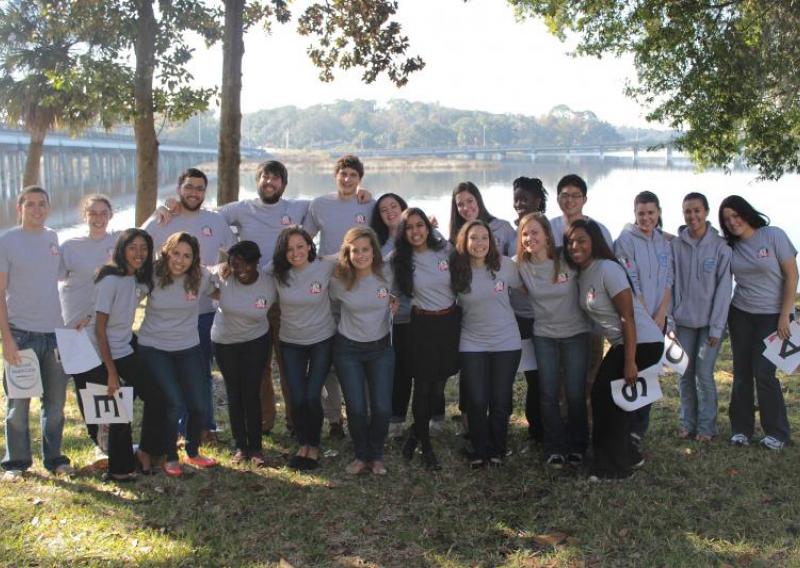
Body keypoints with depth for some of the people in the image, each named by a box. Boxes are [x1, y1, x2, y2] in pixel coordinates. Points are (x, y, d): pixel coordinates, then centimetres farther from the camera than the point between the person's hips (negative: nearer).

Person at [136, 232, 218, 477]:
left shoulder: (201, 277, -9)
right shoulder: (151, 275, -14)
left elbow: (217, 293, 13)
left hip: (188, 348, 3)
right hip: (154, 348, -2)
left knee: (198, 406, 0)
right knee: (174, 404, -14)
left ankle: (193, 452, 30)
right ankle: (170, 457, 11)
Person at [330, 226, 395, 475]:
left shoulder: (387, 275, -13)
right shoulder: (339, 281, -14)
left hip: (381, 348, 1)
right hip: (347, 350, -1)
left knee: (382, 408, -2)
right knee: (356, 408, -2)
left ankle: (376, 455, 22)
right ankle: (361, 455, 22)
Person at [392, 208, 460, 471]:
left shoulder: (446, 250, -4)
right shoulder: (400, 259, -5)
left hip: (450, 321, 2)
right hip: (422, 326, -1)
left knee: (439, 387, 8)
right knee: (423, 387, 1)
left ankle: (416, 433, 32)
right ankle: (426, 446, 18)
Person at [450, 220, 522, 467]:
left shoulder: (505, 265, -10)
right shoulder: (457, 269, -8)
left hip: (507, 343, 0)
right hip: (472, 345, 0)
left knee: (500, 402, 7)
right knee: (477, 402, 1)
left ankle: (497, 451, 27)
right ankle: (479, 451, 21)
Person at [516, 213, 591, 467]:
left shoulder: (569, 260, -16)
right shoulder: (521, 265, -8)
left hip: (575, 333, -2)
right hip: (544, 336, 2)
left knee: (575, 394, 3)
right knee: (548, 394, 5)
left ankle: (577, 446, 21)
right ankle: (554, 447, 20)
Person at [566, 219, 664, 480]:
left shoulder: (607, 270, -19)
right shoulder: (582, 274, 7)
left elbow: (627, 317, -21)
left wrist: (630, 362, -22)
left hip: (643, 342, -8)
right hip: (621, 343, 8)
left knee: (611, 399, -5)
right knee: (601, 395, 7)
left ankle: (615, 466, 9)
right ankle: (626, 455, 23)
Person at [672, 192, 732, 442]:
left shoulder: (720, 247, -7)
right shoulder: (675, 245, -1)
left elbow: (723, 289, -7)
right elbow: (670, 284, 2)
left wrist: (716, 327, -9)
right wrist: (670, 320, -2)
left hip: (710, 322, -2)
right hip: (683, 321, 2)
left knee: (704, 374, -4)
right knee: (686, 374, 7)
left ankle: (706, 426, 10)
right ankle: (687, 422, 20)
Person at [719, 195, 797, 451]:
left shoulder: (774, 235, -9)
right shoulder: (730, 247, 3)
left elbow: (792, 275, -8)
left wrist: (785, 315, -12)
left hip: (773, 315, -4)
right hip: (740, 315, 4)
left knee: (764, 372, -8)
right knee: (742, 373, 4)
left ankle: (776, 432, 7)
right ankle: (741, 428, 16)